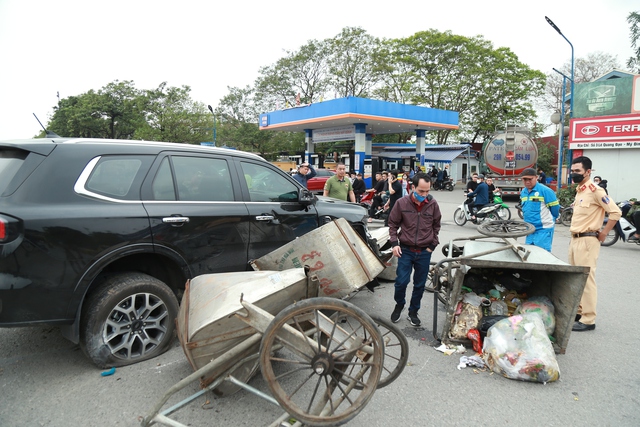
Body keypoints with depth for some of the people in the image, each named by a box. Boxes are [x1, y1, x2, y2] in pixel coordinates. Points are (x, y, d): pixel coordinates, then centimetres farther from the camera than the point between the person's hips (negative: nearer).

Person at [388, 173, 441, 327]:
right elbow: (393, 224, 2)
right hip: (405, 250, -1)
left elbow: (436, 226, 9)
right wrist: (394, 243, -6)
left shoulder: (433, 204, -5)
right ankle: (399, 305, 27)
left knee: (420, 284, 10)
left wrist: (432, 246, 4)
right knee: (401, 282, -2)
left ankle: (413, 311, 29)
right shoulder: (401, 203, -9)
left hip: (425, 252, 2)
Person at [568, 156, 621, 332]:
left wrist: (603, 233, -13)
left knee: (586, 279, -6)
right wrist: (574, 237, 15)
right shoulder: (579, 190, 14)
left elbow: (616, 212, -18)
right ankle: (578, 311, 26)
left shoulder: (594, 190, -14)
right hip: (575, 239, 9)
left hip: (587, 240, -9)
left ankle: (588, 320, 0)